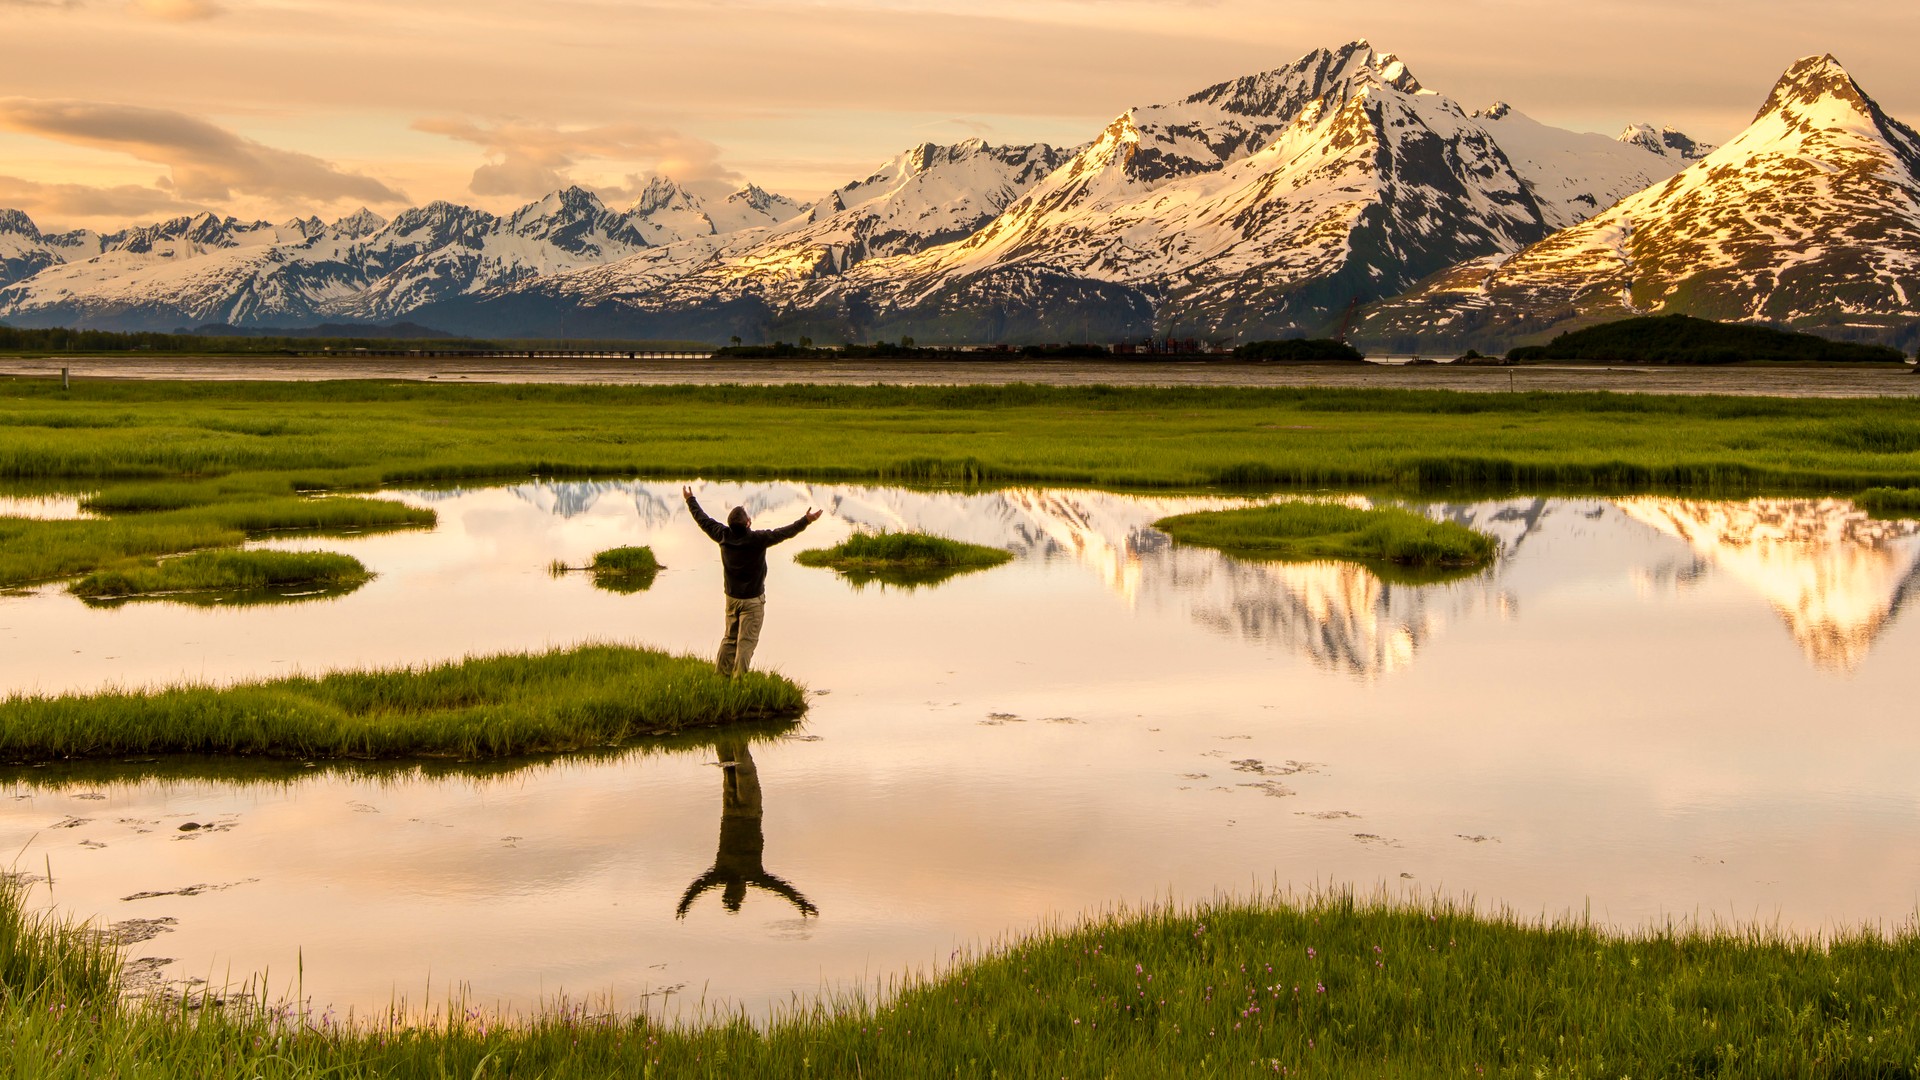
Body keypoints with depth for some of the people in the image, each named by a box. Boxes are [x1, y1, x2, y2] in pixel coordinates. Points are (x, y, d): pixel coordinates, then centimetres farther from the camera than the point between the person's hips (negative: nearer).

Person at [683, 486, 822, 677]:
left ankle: (721, 674, 20)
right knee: (746, 642, -1)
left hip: (731, 597, 5)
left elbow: (703, 520, 3)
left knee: (730, 638, 16)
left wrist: (690, 500, 16)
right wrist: (806, 521, -21)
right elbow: (784, 533, -25)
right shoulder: (758, 539, -23)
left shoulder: (723, 536, -9)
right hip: (752, 600, -5)